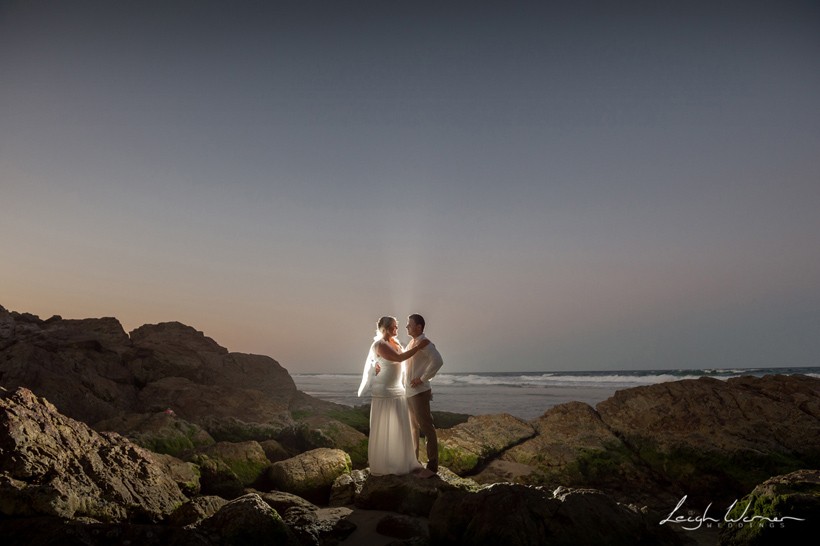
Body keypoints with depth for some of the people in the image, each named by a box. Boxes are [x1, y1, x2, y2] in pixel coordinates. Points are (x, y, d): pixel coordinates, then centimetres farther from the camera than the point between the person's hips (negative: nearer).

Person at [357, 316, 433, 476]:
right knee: (382, 430, 3)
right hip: (383, 392, -8)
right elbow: (399, 358, -23)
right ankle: (379, 466, 16)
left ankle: (406, 462, 20)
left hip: (398, 390, 8)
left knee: (401, 428, 11)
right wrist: (418, 347, -20)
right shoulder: (380, 344, -14)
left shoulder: (395, 343, 9)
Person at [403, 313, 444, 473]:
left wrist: (422, 379, -23)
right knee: (413, 427, 18)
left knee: (426, 427, -2)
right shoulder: (411, 343, 13)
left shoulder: (424, 343, -14)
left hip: (419, 392, -9)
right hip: (409, 392, 9)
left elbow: (438, 361, -29)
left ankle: (432, 463, 6)